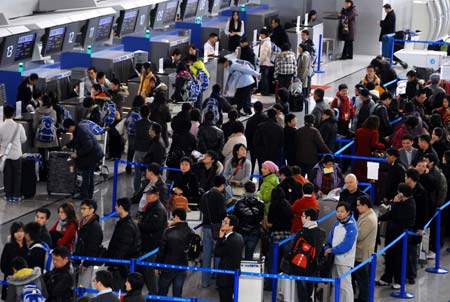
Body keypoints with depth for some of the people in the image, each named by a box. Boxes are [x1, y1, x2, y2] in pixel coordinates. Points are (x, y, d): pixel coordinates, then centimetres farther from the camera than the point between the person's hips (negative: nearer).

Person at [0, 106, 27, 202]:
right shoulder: (18, 126, -11)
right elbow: (24, 139, 0)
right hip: (16, 154, 0)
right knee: (17, 175, 9)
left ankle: (8, 195, 11)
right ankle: (16, 195, 8)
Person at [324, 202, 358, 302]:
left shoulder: (351, 227, -16)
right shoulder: (337, 224, 8)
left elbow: (346, 245, -22)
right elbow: (330, 239, 13)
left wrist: (331, 250, -16)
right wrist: (327, 249, -6)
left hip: (344, 261, -8)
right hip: (334, 258, 8)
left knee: (345, 286, -8)